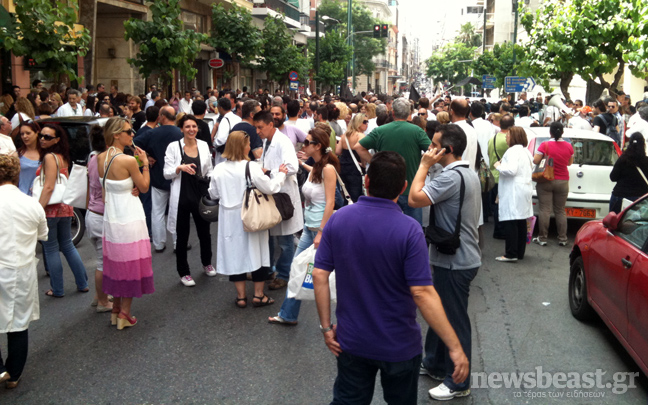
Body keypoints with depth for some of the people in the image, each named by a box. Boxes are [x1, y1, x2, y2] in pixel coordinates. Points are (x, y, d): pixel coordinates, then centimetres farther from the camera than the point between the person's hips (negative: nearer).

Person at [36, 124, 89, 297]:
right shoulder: (63, 157, 11)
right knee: (67, 246, 17)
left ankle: (57, 290, 9)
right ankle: (82, 284, 21)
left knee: (51, 249, 3)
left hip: (51, 208, -8)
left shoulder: (49, 157, -13)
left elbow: (49, 187, -20)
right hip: (65, 206, 8)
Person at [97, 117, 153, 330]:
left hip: (110, 217, 7)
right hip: (130, 217, -7)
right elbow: (144, 187, -9)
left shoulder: (100, 158, 0)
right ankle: (125, 314, 14)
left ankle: (116, 309, 30)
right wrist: (145, 163, 0)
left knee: (115, 262, 18)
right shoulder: (128, 161, -20)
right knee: (130, 264, 6)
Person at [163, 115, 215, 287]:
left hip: (201, 195, 3)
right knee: (182, 236, 6)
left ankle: (207, 263, 40)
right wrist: (180, 168, -22)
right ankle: (183, 272, 22)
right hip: (181, 197, -3)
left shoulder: (204, 145, 5)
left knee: (204, 232, 14)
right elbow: (167, 174, -4)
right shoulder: (173, 147, -4)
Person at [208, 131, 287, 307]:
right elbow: (269, 187, -15)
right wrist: (281, 174, 0)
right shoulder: (251, 167, -16)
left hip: (229, 218, 3)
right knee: (257, 252, 10)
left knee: (235, 253, 10)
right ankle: (259, 295, 18)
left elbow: (213, 193, 8)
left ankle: (241, 296, 17)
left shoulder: (219, 169, -3)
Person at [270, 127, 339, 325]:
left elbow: (330, 203, -20)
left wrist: (321, 232, -21)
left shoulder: (328, 169, -16)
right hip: (309, 228, 9)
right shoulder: (315, 168, 9)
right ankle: (288, 314, 23)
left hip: (323, 228, -9)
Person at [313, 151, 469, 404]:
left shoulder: (338, 219, -9)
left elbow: (320, 276, -8)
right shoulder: (409, 230, -21)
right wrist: (455, 348, -21)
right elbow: (422, 293, -25)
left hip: (351, 342, 3)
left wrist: (326, 326, 2)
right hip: (399, 346, -2)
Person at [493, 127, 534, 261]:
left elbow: (511, 169, -25)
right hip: (525, 189, 10)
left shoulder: (513, 150, -13)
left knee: (509, 222, -9)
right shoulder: (526, 151, 19)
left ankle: (511, 254, -10)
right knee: (521, 222, 12)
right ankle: (520, 253, 18)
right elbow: (531, 169, 26)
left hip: (513, 192, -10)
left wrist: (499, 166, -8)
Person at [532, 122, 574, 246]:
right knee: (560, 210, 10)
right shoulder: (568, 146, -1)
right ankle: (562, 239, 11)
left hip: (546, 181, -3)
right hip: (563, 182, 3)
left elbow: (535, 160, -14)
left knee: (544, 210, -1)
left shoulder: (545, 145, -12)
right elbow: (570, 162, 10)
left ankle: (542, 238, 0)